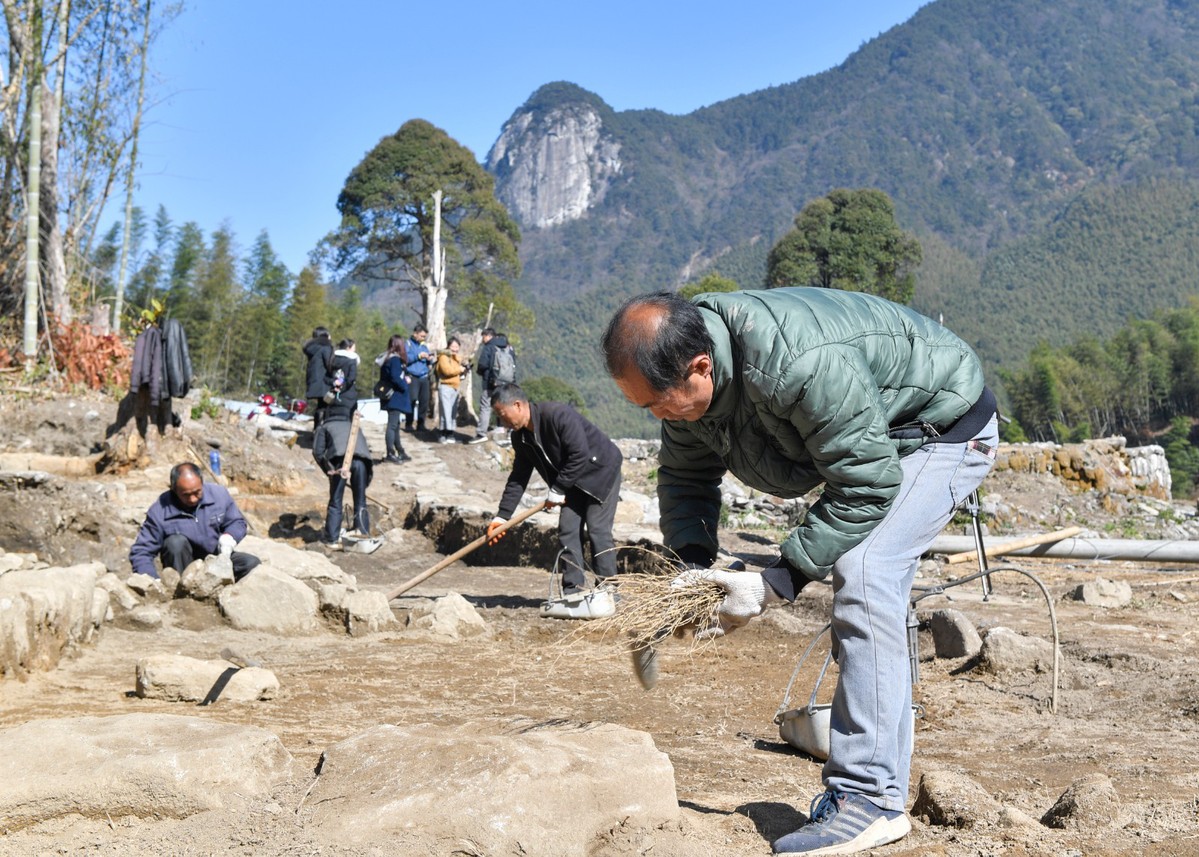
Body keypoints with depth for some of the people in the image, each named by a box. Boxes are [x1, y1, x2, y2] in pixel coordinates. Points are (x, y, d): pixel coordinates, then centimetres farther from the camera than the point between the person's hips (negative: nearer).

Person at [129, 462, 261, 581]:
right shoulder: (159, 512, -17)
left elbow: (237, 523, 6)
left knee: (252, 563, -22)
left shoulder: (219, 494, -9)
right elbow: (140, 553, -16)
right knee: (176, 542, -33)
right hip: (183, 567, -2)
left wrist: (228, 537, -19)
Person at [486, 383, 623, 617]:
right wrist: (502, 516, 1)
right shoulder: (520, 437, -1)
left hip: (601, 471, -8)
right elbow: (518, 478, 6)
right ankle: (573, 595, 1)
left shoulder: (558, 414, -28)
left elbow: (580, 455, -29)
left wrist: (557, 490, -22)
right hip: (574, 482, 8)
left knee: (598, 530, -12)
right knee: (567, 532, -1)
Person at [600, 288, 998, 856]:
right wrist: (692, 562, -19)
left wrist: (776, 583, -32)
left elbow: (867, 488, -34)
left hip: (944, 426, -9)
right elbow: (684, 476, -2)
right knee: (868, 595, 8)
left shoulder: (800, 364, -41)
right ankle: (882, 781, 19)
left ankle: (870, 797, -20)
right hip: (869, 441, 9)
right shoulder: (687, 374, -14)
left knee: (862, 572, -24)